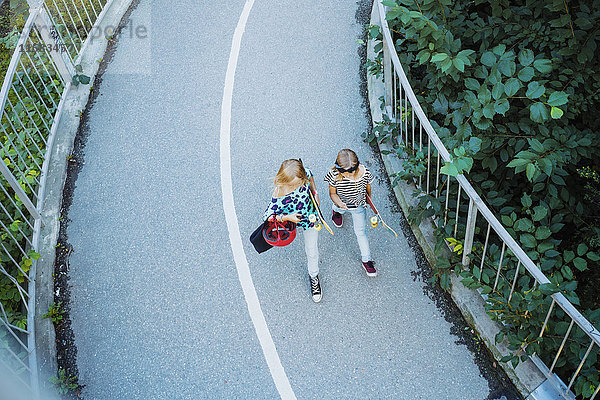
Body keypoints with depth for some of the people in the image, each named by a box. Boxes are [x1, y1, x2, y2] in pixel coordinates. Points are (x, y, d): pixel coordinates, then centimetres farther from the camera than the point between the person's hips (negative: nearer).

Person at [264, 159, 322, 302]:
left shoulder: (303, 175, -33)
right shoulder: (279, 195, -44)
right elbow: (266, 217, -34)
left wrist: (315, 192, -6)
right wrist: (286, 217, -45)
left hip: (310, 217, 2)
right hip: (291, 220, -2)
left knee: (312, 251, 14)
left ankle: (313, 276, 41)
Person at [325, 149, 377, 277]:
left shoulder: (364, 172, -32)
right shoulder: (334, 175, -35)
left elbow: (367, 187, -8)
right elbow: (332, 193, -19)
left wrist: (368, 200, 11)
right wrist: (339, 203, -40)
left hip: (359, 206, -1)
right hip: (342, 204, 1)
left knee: (361, 232, 4)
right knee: (339, 209, 34)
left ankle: (367, 260, 18)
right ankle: (337, 211, 73)